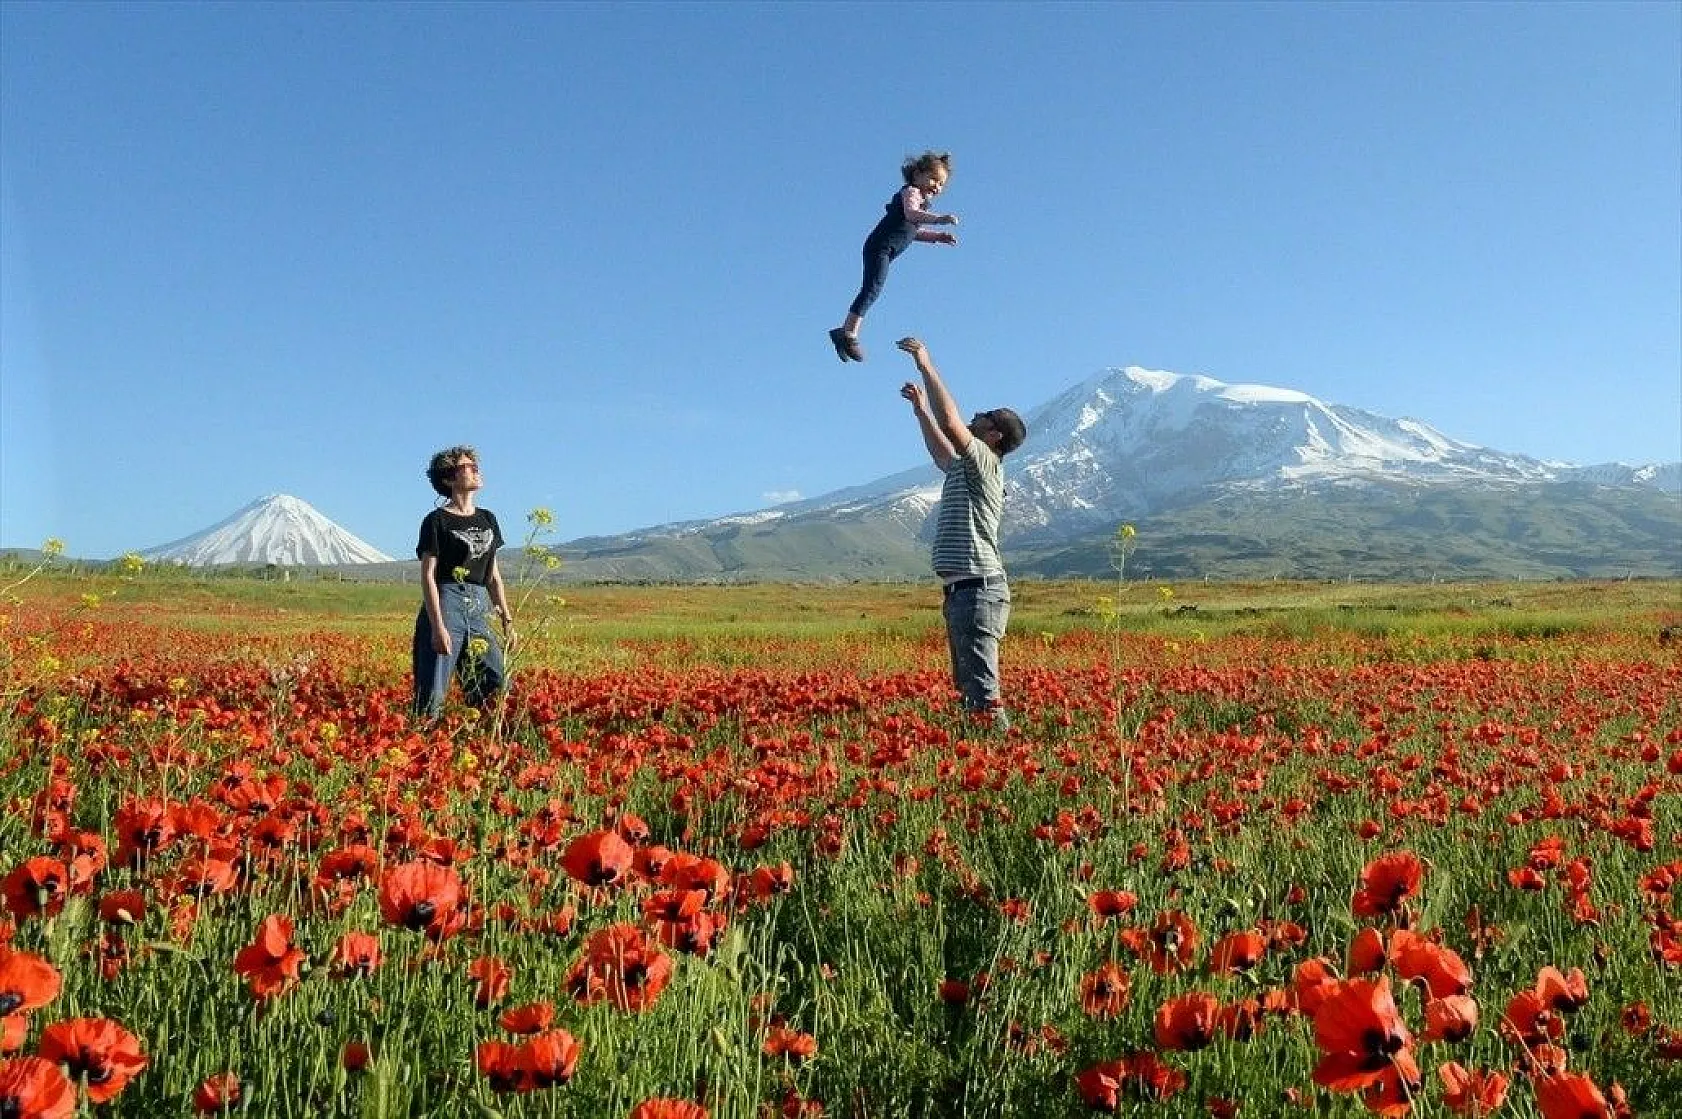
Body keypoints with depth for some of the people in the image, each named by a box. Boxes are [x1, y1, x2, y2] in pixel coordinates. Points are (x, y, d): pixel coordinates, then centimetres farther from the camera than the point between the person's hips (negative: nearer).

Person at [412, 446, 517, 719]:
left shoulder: (487, 519, 16)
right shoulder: (437, 521, -3)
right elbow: (428, 576, -8)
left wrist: (507, 620, 14)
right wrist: (438, 626, -17)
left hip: (479, 609, 6)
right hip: (446, 604, -6)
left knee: (498, 689, 2)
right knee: (432, 697, -8)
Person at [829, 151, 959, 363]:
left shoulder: (922, 200, 26)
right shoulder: (911, 192, -4)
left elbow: (913, 232, 34)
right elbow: (911, 214, -26)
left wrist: (937, 237, 23)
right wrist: (939, 219, -39)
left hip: (884, 250, 10)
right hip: (879, 246, -10)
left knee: (871, 289, 8)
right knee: (873, 287, -21)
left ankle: (845, 330, 11)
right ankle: (850, 332, -28)